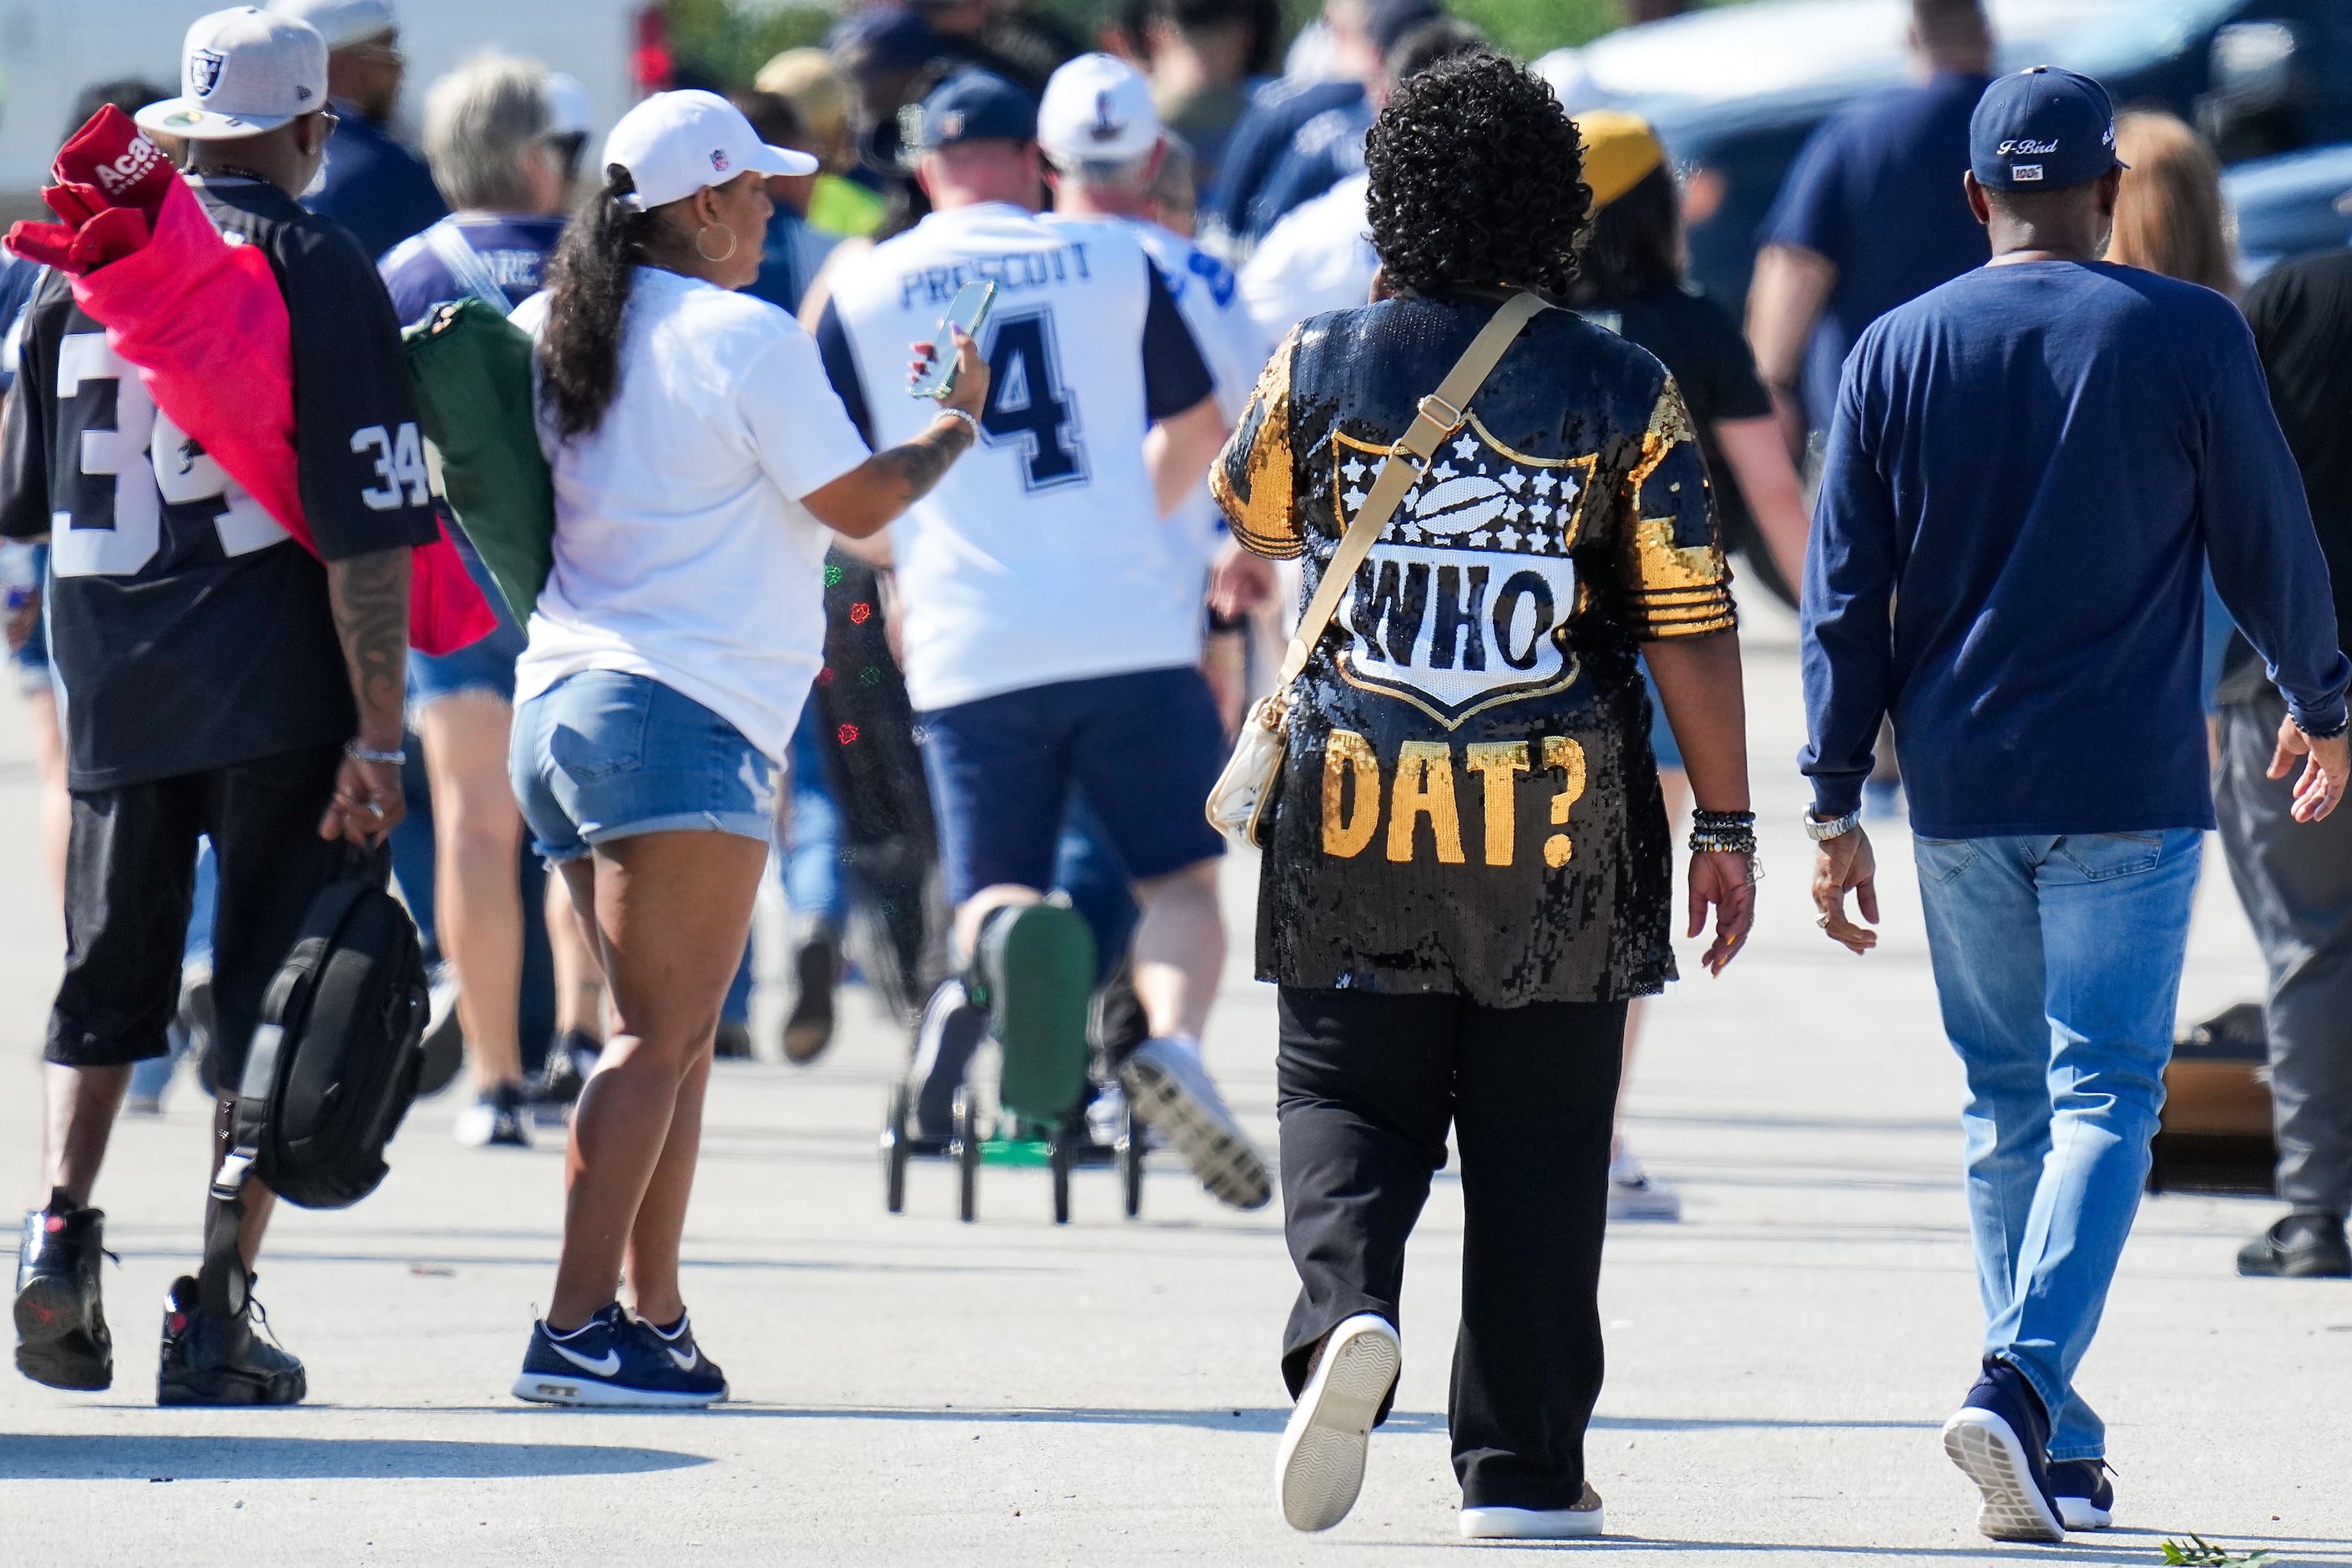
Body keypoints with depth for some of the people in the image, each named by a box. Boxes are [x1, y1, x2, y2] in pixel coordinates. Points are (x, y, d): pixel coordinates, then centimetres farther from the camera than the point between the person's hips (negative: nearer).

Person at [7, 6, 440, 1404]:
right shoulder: (318, 269, -7)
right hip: (277, 697, -4)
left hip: (114, 696, 4)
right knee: (270, 987, 2)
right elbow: (367, 527, -12)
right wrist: (379, 732, -12)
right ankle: (214, 1315, -2)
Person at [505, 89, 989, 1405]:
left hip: (560, 700, 9)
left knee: (670, 1035, 14)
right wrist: (959, 421, 12)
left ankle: (654, 1317, 11)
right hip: (681, 716, -9)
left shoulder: (552, 333, 12)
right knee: (663, 1036, -11)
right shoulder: (744, 339, -9)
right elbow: (860, 505, -4)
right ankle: (578, 1328, -19)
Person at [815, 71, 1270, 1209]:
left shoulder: (861, 296, 6)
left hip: (970, 647, 0)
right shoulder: (1113, 263, 7)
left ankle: (1010, 933, -29)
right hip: (1133, 629, 0)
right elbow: (1197, 432, 17)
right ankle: (1175, 1036, -22)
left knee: (988, 889, 9)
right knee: (1179, 880, 9)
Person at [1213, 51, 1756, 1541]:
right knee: (1539, 1139, 8)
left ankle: (1346, 1304, -19)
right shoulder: (1621, 389, -4)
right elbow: (1691, 624, -4)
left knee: (1350, 1093, 11)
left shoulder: (1323, 366, -1)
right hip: (1560, 829, 0)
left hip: (1352, 809, 1)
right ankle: (1522, 1466, 10)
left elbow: (1257, 514, 20)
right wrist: (1728, 825, 4)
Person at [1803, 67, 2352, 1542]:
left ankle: (2062, 1453, 14)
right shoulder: (2191, 338, -5)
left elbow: (1844, 600, 3)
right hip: (2128, 793, -3)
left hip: (1959, 796, 3)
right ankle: (2027, 1384, -24)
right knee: (2104, 1099, -3)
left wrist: (1837, 808, 7)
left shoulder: (1895, 352, 4)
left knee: (2008, 1108, 13)